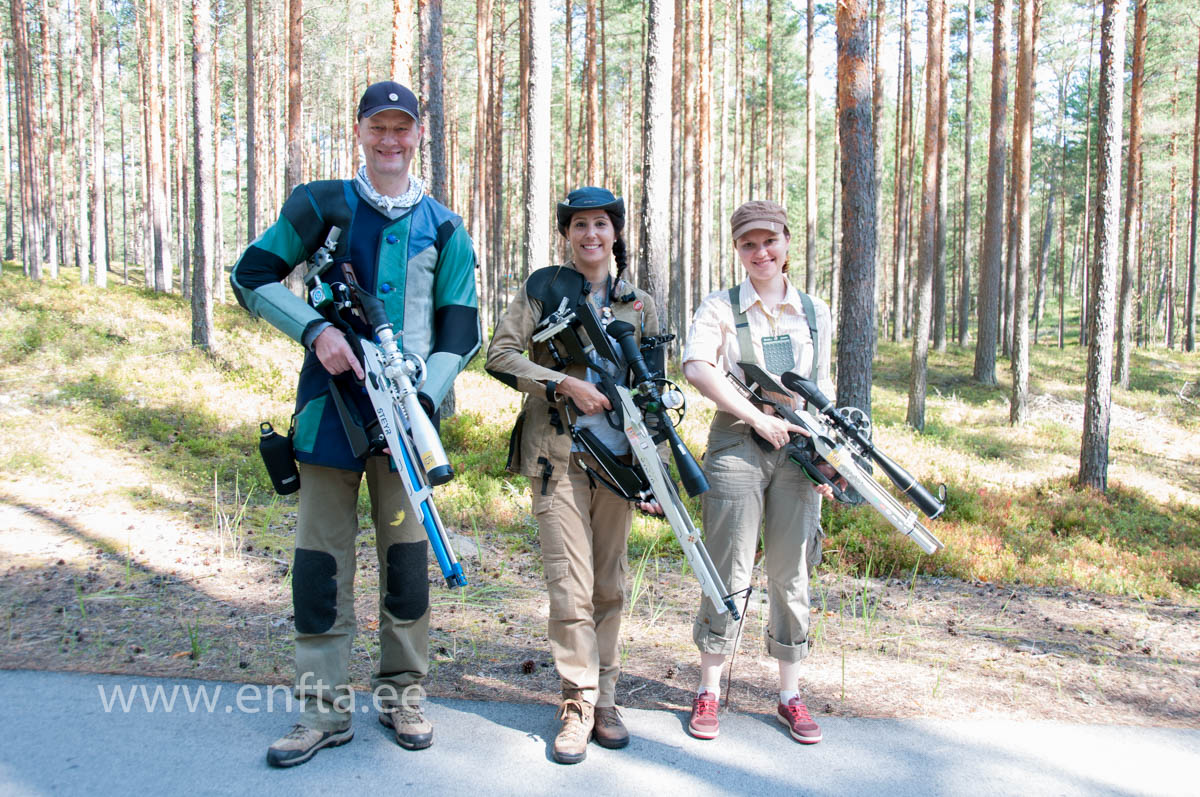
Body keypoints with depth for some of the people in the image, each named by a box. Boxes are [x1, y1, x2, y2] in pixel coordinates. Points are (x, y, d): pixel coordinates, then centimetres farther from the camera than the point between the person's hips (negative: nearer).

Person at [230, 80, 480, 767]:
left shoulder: (444, 229, 8)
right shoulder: (320, 206, 6)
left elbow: (462, 330, 6)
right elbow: (251, 277, 6)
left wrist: (425, 398, -10)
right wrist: (315, 329, -11)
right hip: (331, 407, 0)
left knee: (407, 554, 5)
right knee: (321, 556, 2)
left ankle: (404, 694, 22)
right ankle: (325, 708, 15)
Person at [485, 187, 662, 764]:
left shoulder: (640, 305, 12)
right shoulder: (542, 289, 5)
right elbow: (500, 355, -3)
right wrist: (565, 384, -15)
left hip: (618, 457, 3)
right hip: (557, 454, -3)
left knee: (610, 583, 9)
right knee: (570, 583, -6)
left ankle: (605, 698, 21)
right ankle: (579, 703, 7)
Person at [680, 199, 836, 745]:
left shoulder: (815, 312, 13)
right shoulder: (720, 308, 1)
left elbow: (823, 389, 18)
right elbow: (697, 369, -16)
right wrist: (759, 418, -20)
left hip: (796, 453, 3)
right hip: (735, 449, -3)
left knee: (791, 577, 9)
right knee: (729, 575, 0)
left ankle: (790, 695, 23)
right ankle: (709, 690, 17)